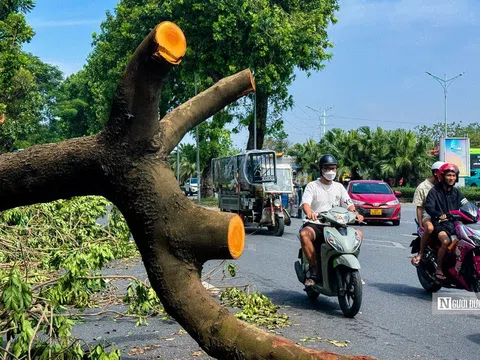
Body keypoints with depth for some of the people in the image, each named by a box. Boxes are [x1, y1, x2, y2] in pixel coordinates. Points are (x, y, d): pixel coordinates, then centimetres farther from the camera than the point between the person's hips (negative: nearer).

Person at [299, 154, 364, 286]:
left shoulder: (339, 187, 19)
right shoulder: (312, 186, 5)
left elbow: (349, 204, 10)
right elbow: (305, 203, -11)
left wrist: (356, 214, -14)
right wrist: (309, 213, -35)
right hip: (316, 224, -4)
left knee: (358, 233, -17)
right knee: (304, 233, -36)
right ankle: (313, 268, -26)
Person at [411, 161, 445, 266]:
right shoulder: (422, 187, -1)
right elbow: (419, 207, -2)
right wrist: (420, 224, -10)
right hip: (427, 215, -5)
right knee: (430, 228, -39)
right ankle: (421, 253, -22)